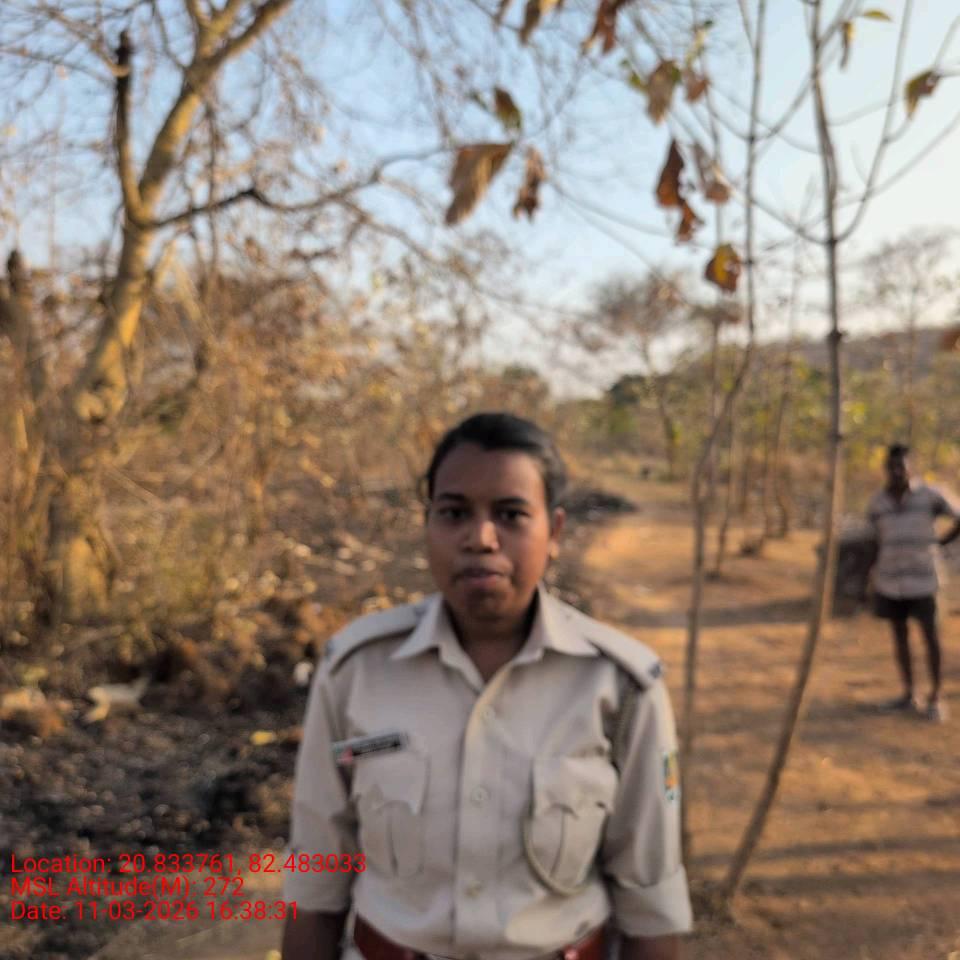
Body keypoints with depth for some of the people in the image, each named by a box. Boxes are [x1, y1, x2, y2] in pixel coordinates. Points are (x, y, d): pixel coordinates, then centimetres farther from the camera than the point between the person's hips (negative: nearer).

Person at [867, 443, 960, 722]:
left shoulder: (929, 496, -9)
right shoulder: (877, 502, 1)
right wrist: (875, 579, 8)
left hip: (921, 579, -3)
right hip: (890, 579, 3)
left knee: (930, 635, 1)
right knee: (899, 634, 9)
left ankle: (935, 698, 12)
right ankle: (908, 694, 20)